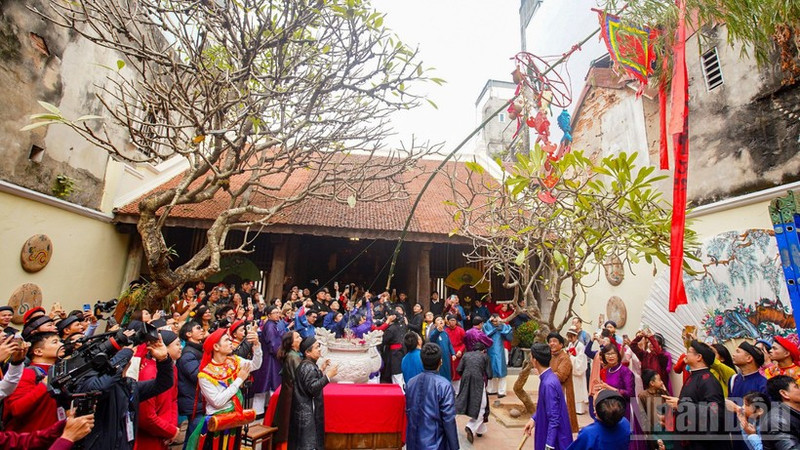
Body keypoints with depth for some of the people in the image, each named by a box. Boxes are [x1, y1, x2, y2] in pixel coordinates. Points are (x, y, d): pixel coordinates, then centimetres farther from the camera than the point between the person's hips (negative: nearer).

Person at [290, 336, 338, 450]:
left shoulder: (306, 364, 9)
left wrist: (321, 369, 14)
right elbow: (312, 388, -29)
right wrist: (328, 376, -28)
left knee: (303, 441, 18)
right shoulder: (308, 367, -22)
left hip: (306, 408, 10)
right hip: (308, 410, -10)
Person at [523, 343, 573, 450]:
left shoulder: (548, 383, -29)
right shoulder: (546, 377, 0)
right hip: (549, 431, 9)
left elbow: (554, 419, -25)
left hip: (555, 437, -9)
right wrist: (533, 419, 10)